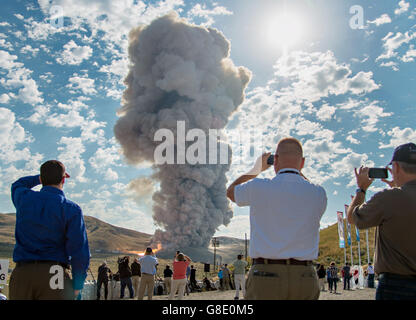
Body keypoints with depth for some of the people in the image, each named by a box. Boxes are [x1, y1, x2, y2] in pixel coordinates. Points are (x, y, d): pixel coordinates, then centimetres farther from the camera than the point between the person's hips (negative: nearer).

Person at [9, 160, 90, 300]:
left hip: (21, 274, 3)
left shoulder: (24, 199, 5)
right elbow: (79, 250, -8)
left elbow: (18, 185, 34)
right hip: (54, 273, -3)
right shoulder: (71, 210, -4)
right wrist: (77, 285, 1)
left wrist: (42, 177, 36)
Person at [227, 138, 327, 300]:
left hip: (265, 274, -2)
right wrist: (298, 172, 33)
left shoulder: (258, 188, -5)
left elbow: (231, 191, 18)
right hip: (305, 277, 3)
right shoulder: (318, 193, 1)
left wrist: (257, 168, 29)